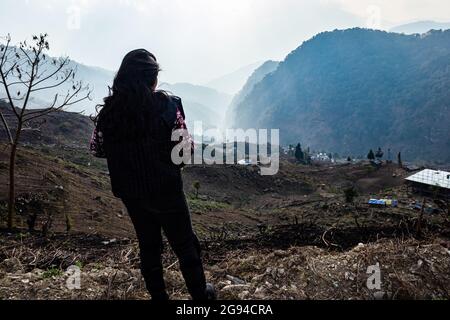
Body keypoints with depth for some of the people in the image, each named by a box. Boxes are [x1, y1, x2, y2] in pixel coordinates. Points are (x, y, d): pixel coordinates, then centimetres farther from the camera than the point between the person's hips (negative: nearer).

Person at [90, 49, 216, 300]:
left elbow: (97, 149, 4)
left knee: (148, 245, 21)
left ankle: (158, 295, 35)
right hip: (165, 189, -4)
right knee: (185, 244, 15)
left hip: (130, 192, 4)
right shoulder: (167, 104, -17)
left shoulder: (109, 110, -6)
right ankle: (200, 294, 31)